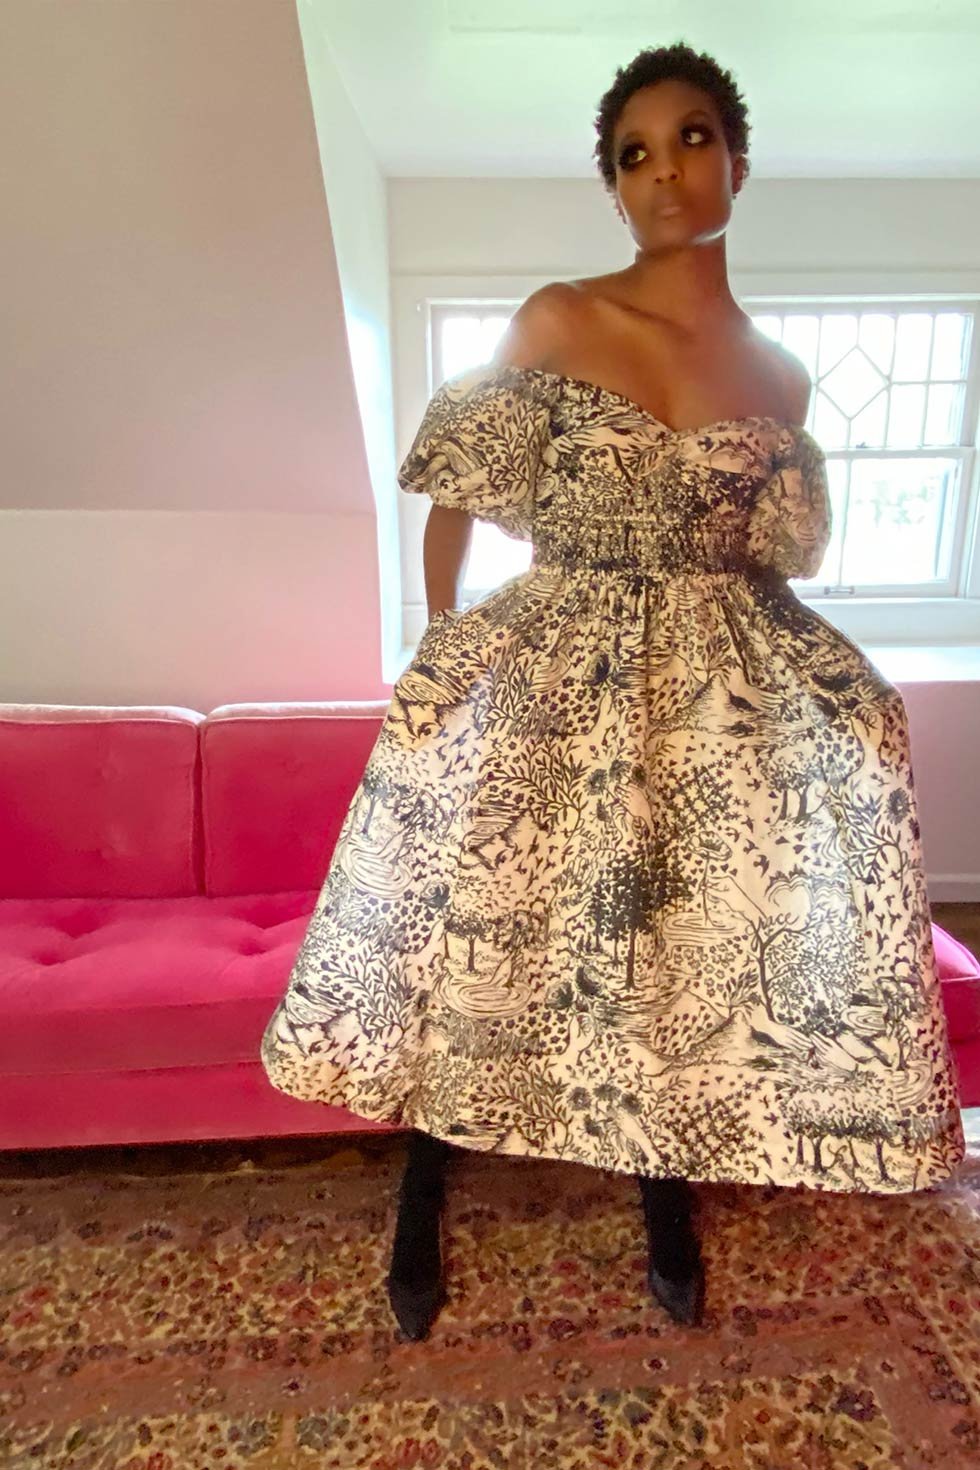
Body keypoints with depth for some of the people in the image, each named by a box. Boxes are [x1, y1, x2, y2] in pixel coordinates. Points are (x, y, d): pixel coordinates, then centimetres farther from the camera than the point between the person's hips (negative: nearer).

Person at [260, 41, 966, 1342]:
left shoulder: (781, 379, 8)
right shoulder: (553, 322, 0)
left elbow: (781, 556, 16)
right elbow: (454, 500, 3)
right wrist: (440, 651, 0)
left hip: (721, 696, 3)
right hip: (552, 678, -2)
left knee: (695, 946, 8)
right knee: (478, 927, 2)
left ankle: (671, 1212, 36)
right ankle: (423, 1210, 29)